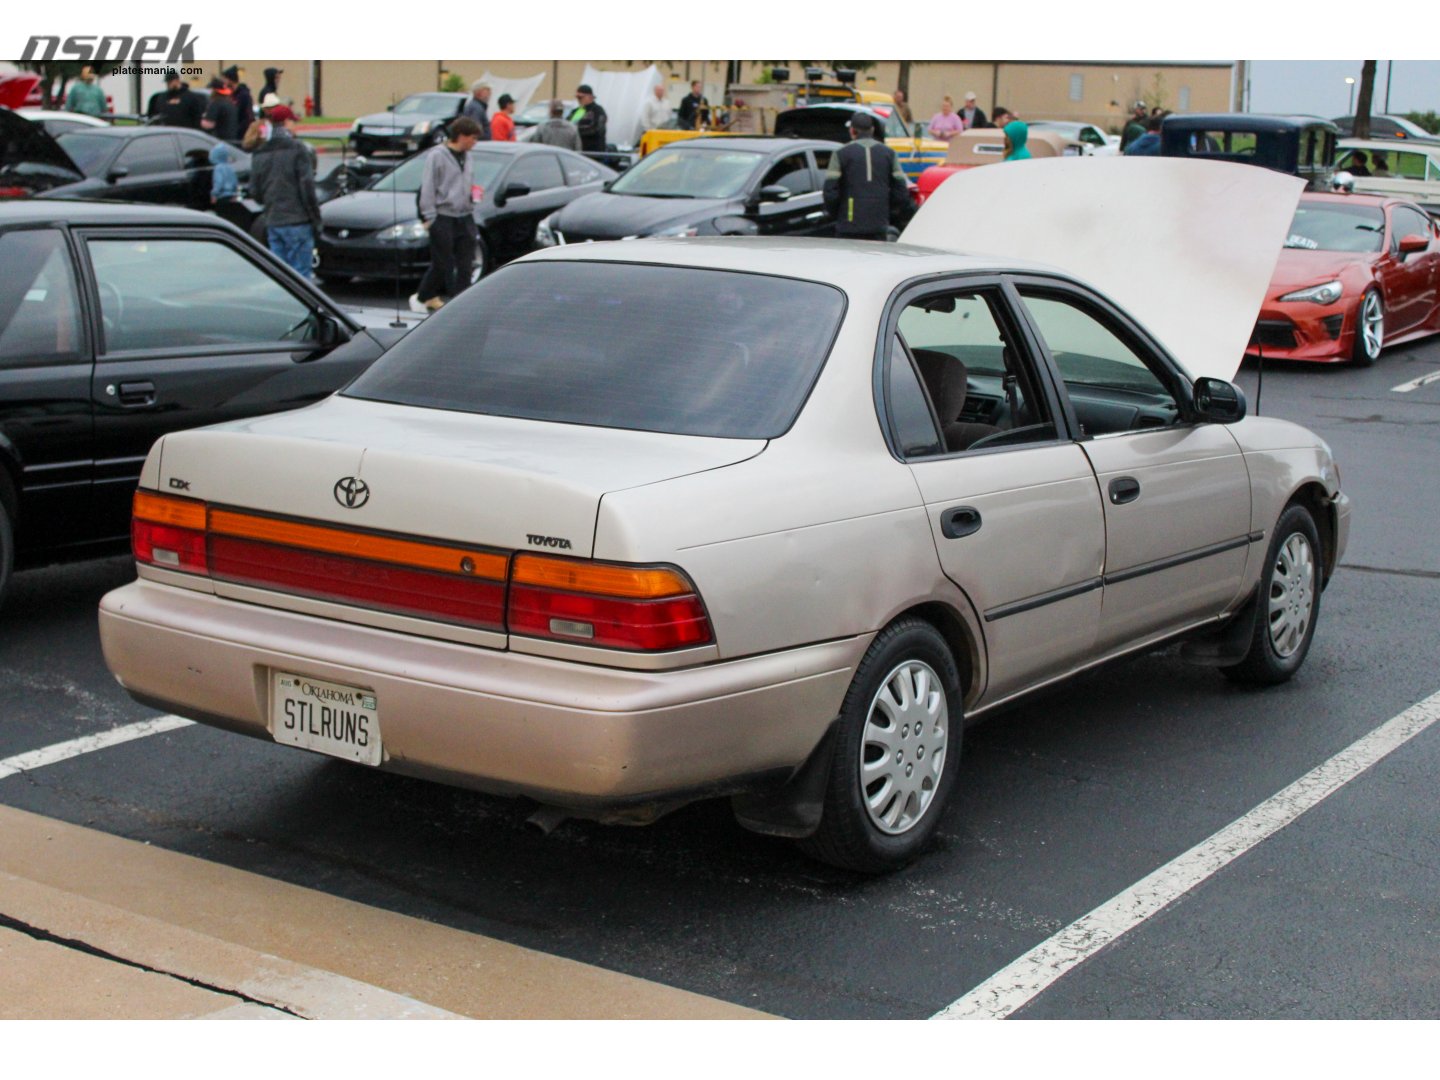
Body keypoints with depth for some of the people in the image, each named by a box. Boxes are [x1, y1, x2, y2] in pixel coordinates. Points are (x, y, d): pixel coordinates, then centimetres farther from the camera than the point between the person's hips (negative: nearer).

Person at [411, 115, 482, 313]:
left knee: (466, 264, 3)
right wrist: (429, 216, -11)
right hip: (443, 218, -7)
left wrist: (474, 193, 8)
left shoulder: (466, 157, 13)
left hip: (465, 217, 7)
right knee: (442, 264, -2)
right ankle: (422, 297, 15)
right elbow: (428, 188, -9)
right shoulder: (437, 155, -9)